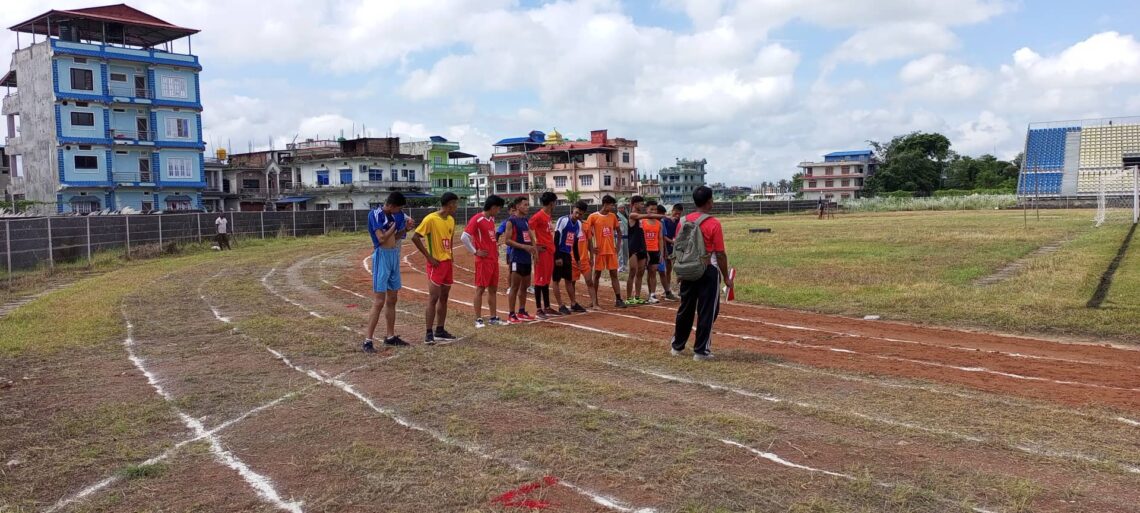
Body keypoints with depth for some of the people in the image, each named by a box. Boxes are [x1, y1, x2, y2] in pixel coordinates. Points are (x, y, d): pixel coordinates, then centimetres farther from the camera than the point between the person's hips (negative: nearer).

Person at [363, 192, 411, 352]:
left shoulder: (395, 215, 8)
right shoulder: (375, 214, -14)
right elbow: (382, 238, -20)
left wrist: (405, 228, -2)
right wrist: (394, 226, -8)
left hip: (394, 255, 8)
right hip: (382, 256, -8)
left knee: (392, 299, 13)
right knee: (379, 301, -10)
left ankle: (390, 336, 23)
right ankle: (367, 341, -7)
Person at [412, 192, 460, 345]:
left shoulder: (451, 220, 10)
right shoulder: (431, 219, -14)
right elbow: (415, 237, -17)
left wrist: (449, 253, 10)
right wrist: (429, 257, -16)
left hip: (448, 262, 8)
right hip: (436, 263, -8)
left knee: (444, 298, 11)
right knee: (433, 298, -9)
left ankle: (440, 331, 20)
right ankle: (429, 334, -5)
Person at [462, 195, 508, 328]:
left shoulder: (492, 219, 13)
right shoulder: (476, 219, -13)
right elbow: (464, 237, -19)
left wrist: (496, 249, 12)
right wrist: (475, 252, -13)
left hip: (494, 259, 8)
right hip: (483, 260, -8)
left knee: (493, 289, 11)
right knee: (480, 289, -3)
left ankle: (494, 318, 17)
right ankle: (478, 319, 3)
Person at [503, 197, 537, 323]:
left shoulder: (526, 220, 14)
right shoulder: (511, 221, -10)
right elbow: (507, 240, -16)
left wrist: (534, 248, 3)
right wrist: (524, 246, -21)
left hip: (527, 258, 8)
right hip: (517, 258, -8)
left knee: (524, 286, 13)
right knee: (515, 287, -5)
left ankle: (522, 312, 23)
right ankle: (511, 315, 0)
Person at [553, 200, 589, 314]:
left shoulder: (579, 224, 7)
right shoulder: (563, 220, -14)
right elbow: (556, 239, -15)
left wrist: (577, 258, 17)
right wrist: (557, 257, -18)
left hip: (568, 254, 7)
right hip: (559, 253, -7)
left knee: (569, 280, 14)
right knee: (557, 280, 0)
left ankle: (573, 304, 21)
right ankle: (561, 306, 4)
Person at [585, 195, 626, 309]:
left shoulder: (613, 216, 7)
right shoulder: (593, 217, -7)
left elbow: (618, 230, 18)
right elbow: (587, 233, -5)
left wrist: (618, 244, 8)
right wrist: (591, 248, -9)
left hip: (611, 250, 4)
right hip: (599, 251, -4)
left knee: (614, 274, 2)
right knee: (597, 274, 5)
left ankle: (618, 299, 3)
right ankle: (594, 300, 14)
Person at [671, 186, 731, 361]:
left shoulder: (683, 221, 2)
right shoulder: (713, 224, -13)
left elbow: (677, 248, 8)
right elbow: (720, 254, -12)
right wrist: (726, 277, -3)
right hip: (708, 271, -5)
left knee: (685, 309, 17)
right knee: (706, 311, 4)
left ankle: (677, 346, 27)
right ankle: (700, 351, 6)